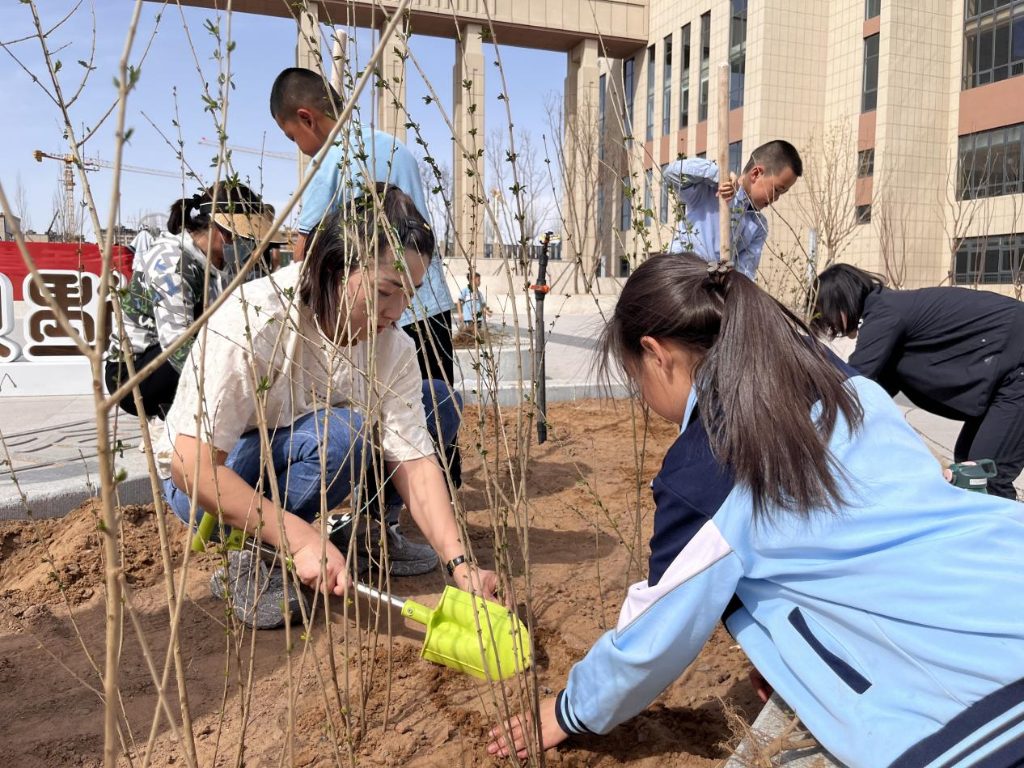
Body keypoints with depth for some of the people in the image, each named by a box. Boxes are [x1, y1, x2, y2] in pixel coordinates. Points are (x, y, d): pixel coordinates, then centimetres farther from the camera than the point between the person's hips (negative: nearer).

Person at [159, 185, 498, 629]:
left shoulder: (392, 345, -15)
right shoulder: (252, 322, -32)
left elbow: (414, 461, -19)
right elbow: (191, 468, -32)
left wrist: (459, 563, -31)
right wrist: (301, 538, -37)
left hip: (310, 456, 6)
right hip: (205, 482, -5)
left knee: (440, 403, -7)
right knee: (340, 435, -36)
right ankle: (249, 566, -14)